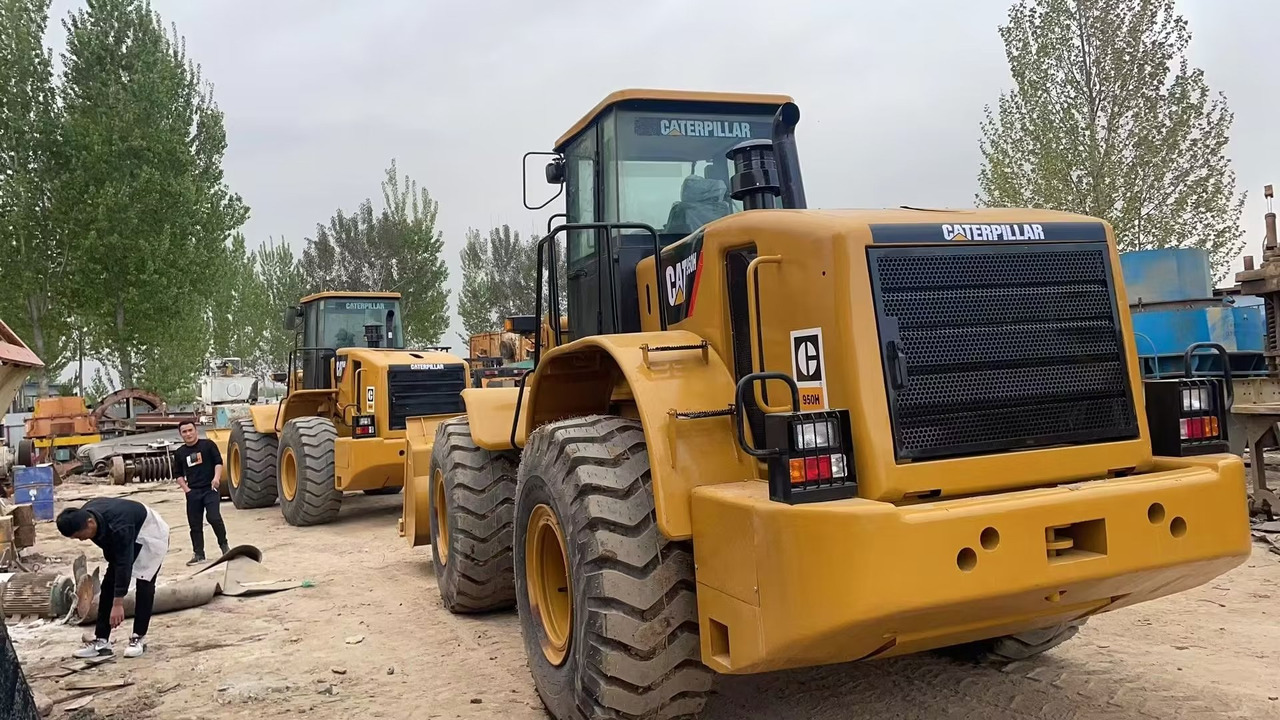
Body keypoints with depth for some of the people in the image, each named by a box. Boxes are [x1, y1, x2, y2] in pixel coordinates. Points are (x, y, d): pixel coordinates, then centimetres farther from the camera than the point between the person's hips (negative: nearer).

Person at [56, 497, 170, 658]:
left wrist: (118, 604, -36)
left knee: (144, 583, -15)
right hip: (129, 536, 8)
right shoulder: (83, 516, -20)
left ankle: (139, 638, -4)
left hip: (150, 532, -8)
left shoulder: (118, 527, -42)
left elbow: (124, 564, -38)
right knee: (109, 582, -2)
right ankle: (101, 641, 0)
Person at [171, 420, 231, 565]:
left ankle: (224, 545, 2)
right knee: (195, 524, 5)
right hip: (192, 492, 4)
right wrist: (185, 488, 4)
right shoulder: (179, 453, 10)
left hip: (210, 489, -4)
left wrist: (217, 477, -17)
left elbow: (218, 462, -1)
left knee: (214, 518, -17)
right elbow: (178, 474, 17)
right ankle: (198, 553, 15)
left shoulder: (208, 444, 0)